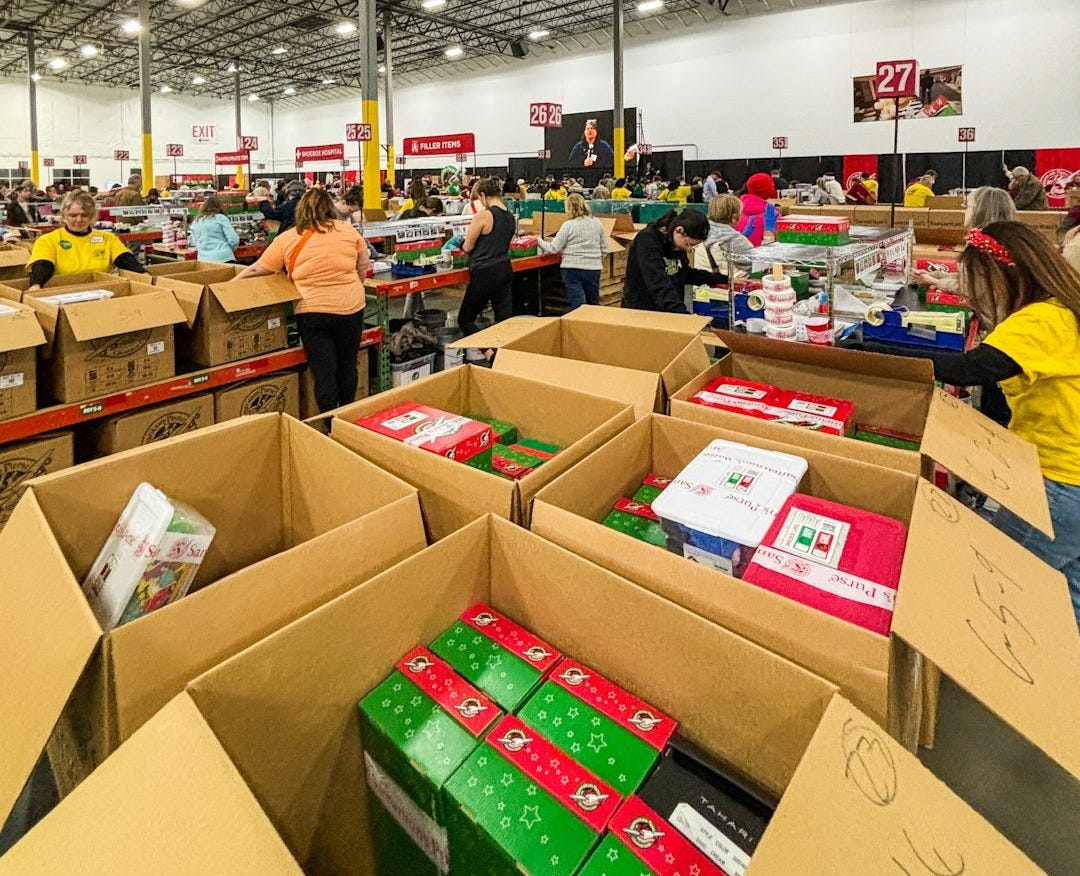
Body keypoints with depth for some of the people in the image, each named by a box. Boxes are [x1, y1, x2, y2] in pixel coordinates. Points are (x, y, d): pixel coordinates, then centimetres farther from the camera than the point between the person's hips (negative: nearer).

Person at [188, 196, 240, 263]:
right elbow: (233, 239, -4)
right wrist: (229, 251, 15)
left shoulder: (195, 222, 13)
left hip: (204, 259, 4)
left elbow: (195, 243, 20)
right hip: (224, 258, -4)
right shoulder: (221, 218, 0)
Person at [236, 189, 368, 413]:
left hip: (312, 311, -1)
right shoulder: (348, 230, 1)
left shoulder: (287, 239, -1)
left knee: (323, 371, 2)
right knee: (347, 365, 13)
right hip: (350, 309, 2)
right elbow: (363, 267, 6)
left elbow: (257, 270, 2)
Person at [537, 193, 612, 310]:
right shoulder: (597, 223, 5)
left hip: (572, 268, -5)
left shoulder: (568, 225, -9)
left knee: (577, 305, -3)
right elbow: (605, 249, 9)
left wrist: (539, 240, 8)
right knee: (594, 303, 16)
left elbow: (553, 249, -7)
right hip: (593, 268, 5)